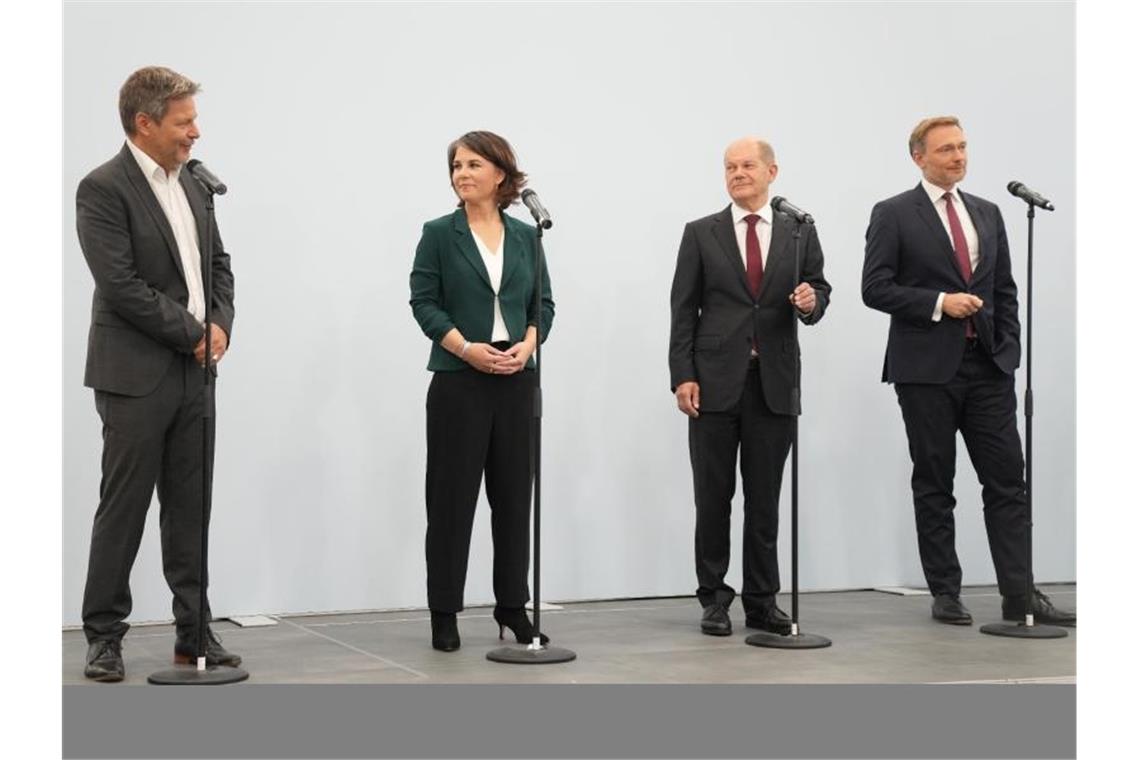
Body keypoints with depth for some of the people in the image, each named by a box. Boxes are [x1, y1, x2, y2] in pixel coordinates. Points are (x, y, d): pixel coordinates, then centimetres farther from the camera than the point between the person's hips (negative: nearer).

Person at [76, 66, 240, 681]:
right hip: (135, 376, -7)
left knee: (189, 508, 10)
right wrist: (192, 333, -12)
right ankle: (104, 636, 11)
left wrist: (220, 324, -1)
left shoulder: (189, 184, 12)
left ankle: (194, 631, 16)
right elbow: (121, 285, -18)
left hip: (192, 372, 7)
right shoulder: (103, 188, -12)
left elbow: (217, 262, 18)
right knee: (123, 509, 0)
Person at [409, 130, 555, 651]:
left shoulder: (525, 236, 10)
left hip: (516, 380, 3)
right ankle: (444, 613, 6)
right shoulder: (439, 234, 1)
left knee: (514, 492, 6)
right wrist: (468, 348, -16)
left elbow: (543, 303, 9)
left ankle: (512, 607, 15)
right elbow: (424, 302, -4)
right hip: (458, 380, -3)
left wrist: (527, 345, -9)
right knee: (452, 495, -1)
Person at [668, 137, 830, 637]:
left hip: (774, 383, 1)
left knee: (765, 499, 6)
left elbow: (819, 291, 10)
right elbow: (683, 310, 2)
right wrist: (682, 376, -6)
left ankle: (762, 601, 14)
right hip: (716, 380, -1)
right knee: (713, 497, 3)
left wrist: (811, 301, -15)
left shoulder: (800, 233, 9)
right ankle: (714, 599, 13)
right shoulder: (701, 234, 5)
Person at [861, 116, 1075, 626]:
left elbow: (1005, 290, 15)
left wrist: (1009, 351, 5)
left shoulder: (988, 214, 14)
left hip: (987, 367, 4)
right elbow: (875, 288, -8)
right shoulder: (894, 215, -1)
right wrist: (939, 303, -16)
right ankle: (945, 594, 12)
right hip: (926, 369, -4)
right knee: (934, 487, 4)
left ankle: (1019, 595, 2)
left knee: (1008, 482, 0)